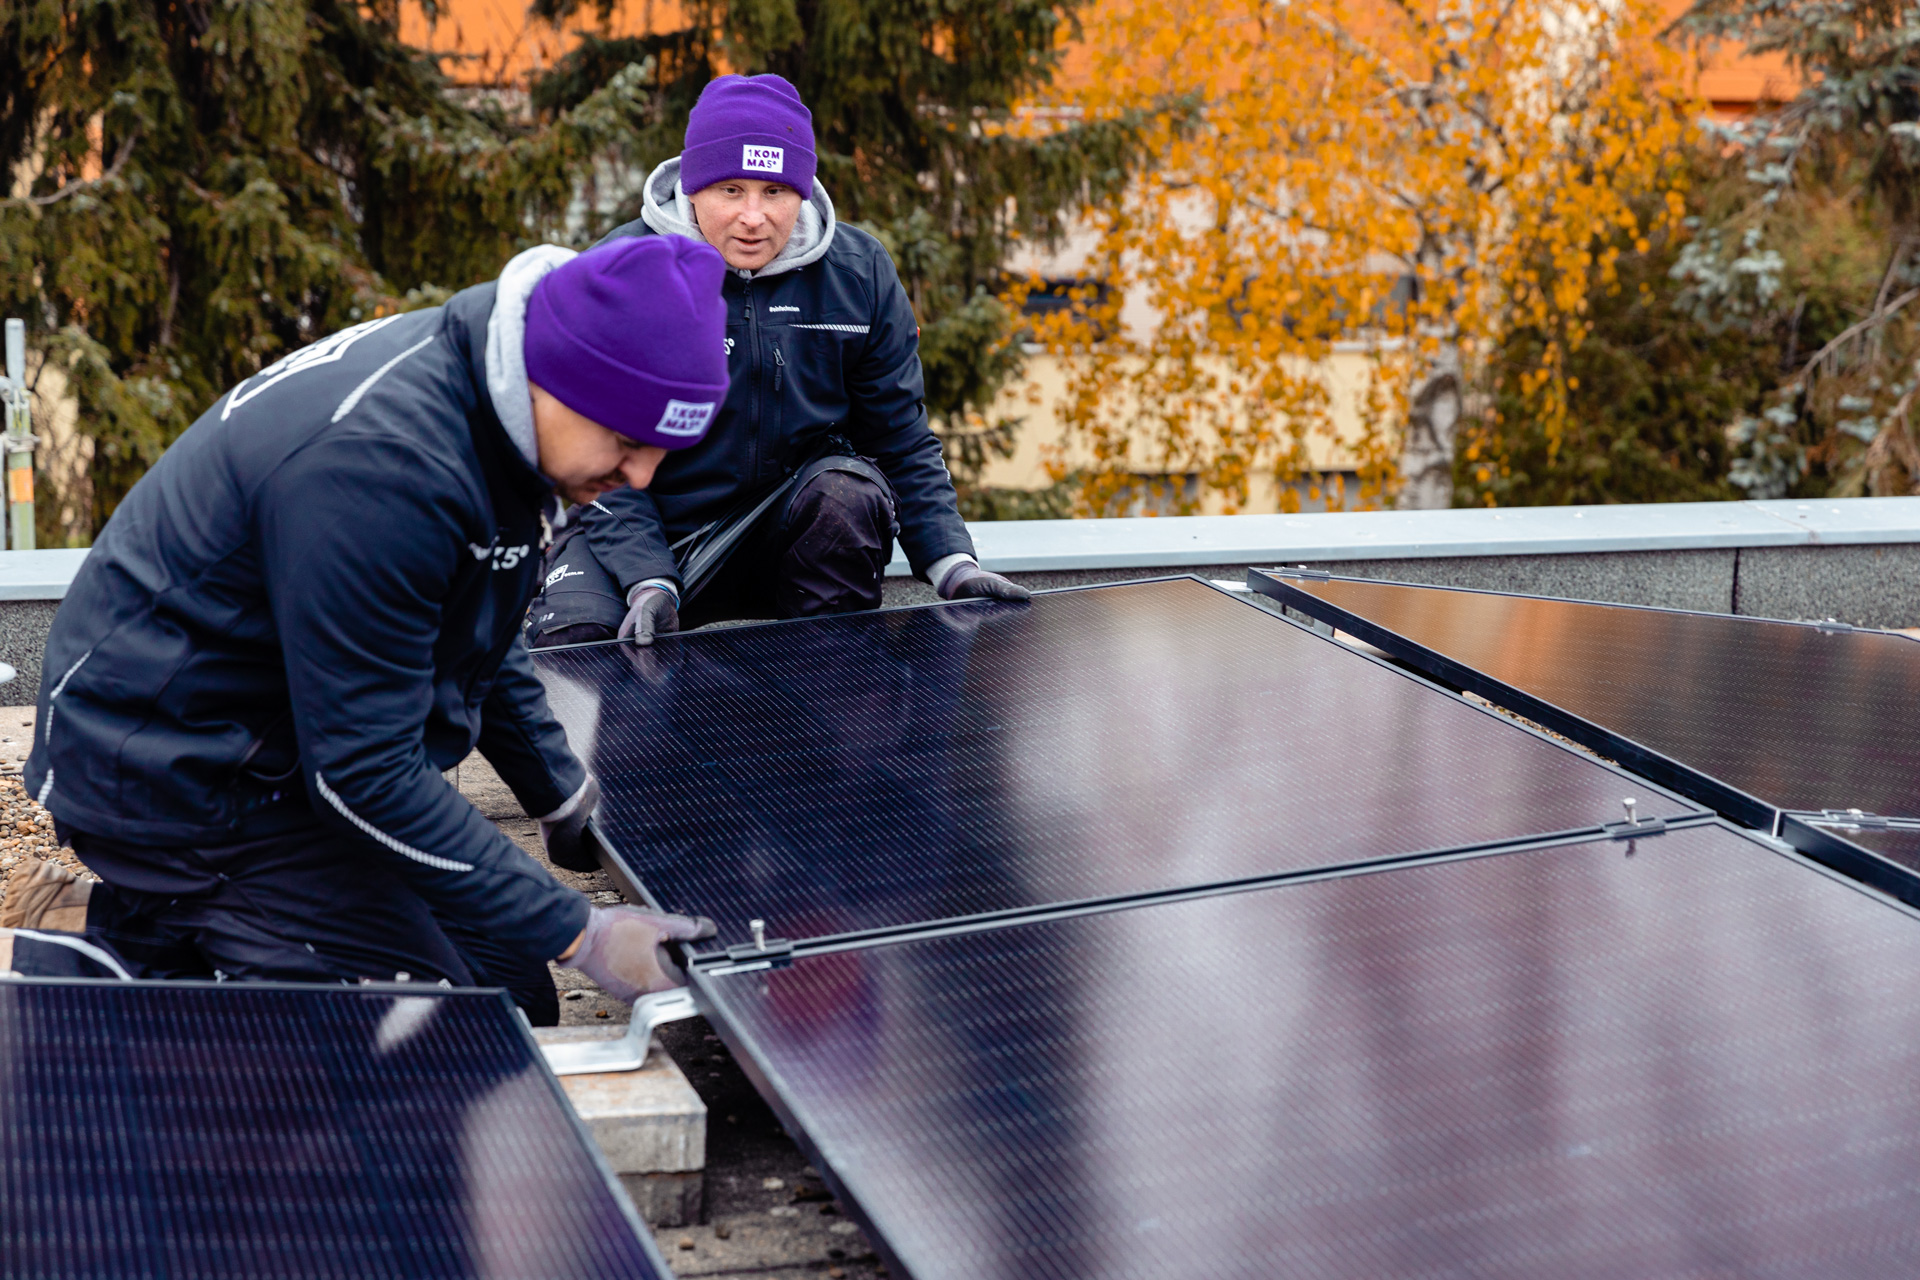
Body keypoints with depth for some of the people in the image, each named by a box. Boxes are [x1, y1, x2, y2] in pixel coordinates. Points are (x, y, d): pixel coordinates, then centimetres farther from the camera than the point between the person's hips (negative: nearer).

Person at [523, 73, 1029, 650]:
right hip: (656, 533, -2)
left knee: (848, 490, -30)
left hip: (793, 527, 2)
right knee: (574, 633, -29)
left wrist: (952, 564, -11)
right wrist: (648, 582, -27)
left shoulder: (857, 271, -3)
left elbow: (902, 439, 2)